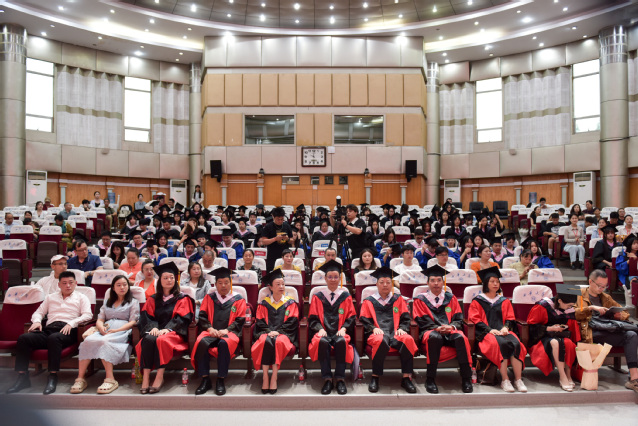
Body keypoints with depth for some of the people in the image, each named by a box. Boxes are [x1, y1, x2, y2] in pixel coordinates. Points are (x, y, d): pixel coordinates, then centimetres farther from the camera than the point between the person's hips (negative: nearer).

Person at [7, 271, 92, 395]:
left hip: (67, 330, -4)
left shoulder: (81, 298, 17)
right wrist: (36, 321, 3)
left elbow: (87, 315, 3)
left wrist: (71, 323, -12)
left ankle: (53, 377, -33)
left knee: (53, 338, -38)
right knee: (23, 338, -22)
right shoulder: (50, 297, 31)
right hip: (48, 329, 5)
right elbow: (38, 312, 27)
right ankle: (22, 377, -19)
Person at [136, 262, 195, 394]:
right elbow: (147, 316, 8)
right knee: (148, 339, -32)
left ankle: (160, 377, -30)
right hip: (156, 330, 3)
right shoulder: (153, 299, 20)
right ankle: (146, 377, -33)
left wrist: (167, 329, -18)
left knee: (162, 340, -35)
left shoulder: (182, 298, 11)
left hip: (173, 332, -3)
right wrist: (153, 327, -14)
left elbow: (181, 318, -2)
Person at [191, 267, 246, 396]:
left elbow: (240, 320, 5)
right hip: (211, 331, 2)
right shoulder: (209, 297, 19)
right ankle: (205, 380, -22)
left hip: (229, 332, -2)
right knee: (202, 342, -32)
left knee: (224, 343, -36)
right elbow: (202, 316, 11)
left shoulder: (238, 299, 12)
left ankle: (220, 380, -23)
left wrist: (226, 330, -12)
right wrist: (210, 328, -8)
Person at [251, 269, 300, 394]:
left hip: (284, 334, -1)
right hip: (266, 333, 1)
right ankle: (265, 378, -31)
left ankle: (274, 378, -30)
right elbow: (259, 322, 7)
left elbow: (292, 322, 2)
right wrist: (268, 332, -12)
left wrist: (277, 331, -12)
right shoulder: (264, 304, 14)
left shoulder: (290, 303, 12)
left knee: (279, 341, -35)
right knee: (265, 341, -33)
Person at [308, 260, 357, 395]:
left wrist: (343, 328, -9)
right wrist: (320, 329, -11)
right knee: (322, 342, -35)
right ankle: (327, 379, -24)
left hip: (340, 332, 0)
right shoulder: (318, 297, 14)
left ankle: (340, 379, -22)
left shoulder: (346, 296, 14)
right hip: (324, 333, 0)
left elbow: (351, 317, 10)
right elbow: (313, 318, 9)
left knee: (342, 341, -35)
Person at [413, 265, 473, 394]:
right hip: (430, 332, -2)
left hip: (450, 331, 2)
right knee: (434, 337, -39)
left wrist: (451, 327, -13)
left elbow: (458, 319, 10)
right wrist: (437, 328, -17)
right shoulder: (420, 300, 11)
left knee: (461, 337, -33)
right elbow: (423, 322, 2)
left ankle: (466, 378, -23)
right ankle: (430, 379, -31)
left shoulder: (451, 298, 19)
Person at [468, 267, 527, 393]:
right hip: (486, 333, -3)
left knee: (516, 343, -30)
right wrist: (490, 330, -13)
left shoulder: (504, 301, 23)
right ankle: (505, 381, -29)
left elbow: (510, 318, 16)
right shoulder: (477, 301, 11)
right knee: (501, 344, -35)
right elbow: (475, 320, 2)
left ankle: (518, 380, -26)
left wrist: (506, 327, -6)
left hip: (503, 331, 4)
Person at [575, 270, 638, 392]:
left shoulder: (606, 298, 30)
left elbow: (625, 313, 30)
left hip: (608, 330, 6)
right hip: (591, 332, -6)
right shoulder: (580, 294, 12)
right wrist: (591, 308, -14)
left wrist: (619, 315, 6)